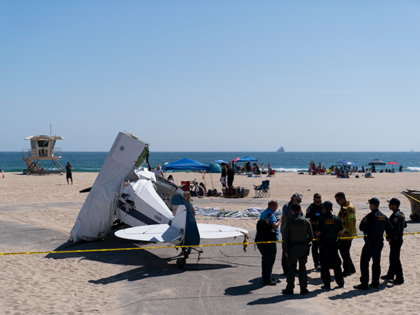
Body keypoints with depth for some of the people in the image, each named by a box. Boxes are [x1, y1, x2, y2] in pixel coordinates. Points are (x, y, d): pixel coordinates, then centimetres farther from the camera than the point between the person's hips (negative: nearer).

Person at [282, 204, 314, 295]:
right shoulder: (306, 221, -2)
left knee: (291, 268, 6)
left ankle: (290, 289, 8)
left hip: (292, 248, -2)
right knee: (303, 268, 9)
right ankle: (303, 289, 11)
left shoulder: (288, 222, -9)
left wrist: (285, 250, -2)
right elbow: (311, 236, 1)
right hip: (304, 247, 2)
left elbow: (285, 238, -9)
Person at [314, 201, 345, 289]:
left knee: (324, 265, 5)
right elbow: (341, 232, -2)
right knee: (336, 264, 15)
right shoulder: (337, 219, -4)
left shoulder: (321, 219, -14)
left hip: (324, 245, -3)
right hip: (334, 244, 3)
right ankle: (340, 282, 21)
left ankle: (327, 284, 6)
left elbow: (317, 233, -15)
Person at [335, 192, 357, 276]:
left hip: (348, 235, -9)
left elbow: (352, 222, -20)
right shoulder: (342, 207, 15)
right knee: (342, 251, 13)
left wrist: (350, 234, -23)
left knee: (345, 252, -5)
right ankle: (351, 269, 25)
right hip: (342, 234, 9)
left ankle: (347, 271, 5)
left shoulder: (350, 208, -15)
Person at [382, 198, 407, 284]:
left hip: (395, 241, -10)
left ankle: (399, 279, 3)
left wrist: (390, 238, -19)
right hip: (399, 239, 10)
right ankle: (390, 275, 32)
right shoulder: (401, 214, 9)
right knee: (392, 258, 20)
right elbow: (405, 225, 21)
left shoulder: (395, 216, -22)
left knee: (395, 259, -3)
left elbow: (396, 229, -29)